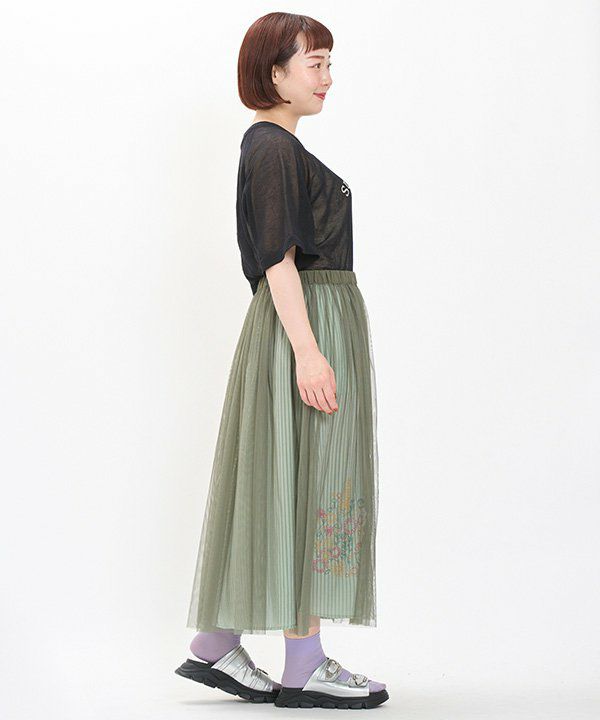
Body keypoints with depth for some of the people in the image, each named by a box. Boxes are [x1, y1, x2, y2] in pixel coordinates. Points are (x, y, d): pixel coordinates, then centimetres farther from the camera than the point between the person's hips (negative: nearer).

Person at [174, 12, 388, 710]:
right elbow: (278, 257, -19)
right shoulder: (273, 148, -12)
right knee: (313, 485, -6)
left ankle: (215, 645, 16)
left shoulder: (272, 146, 19)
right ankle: (304, 667, -1)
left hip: (306, 324, 10)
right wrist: (308, 350, -24)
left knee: (269, 482, 11)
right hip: (309, 321, -10)